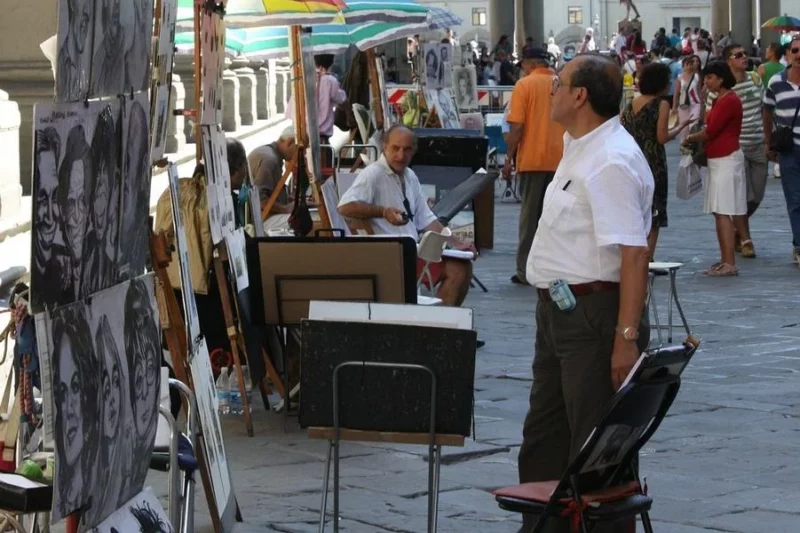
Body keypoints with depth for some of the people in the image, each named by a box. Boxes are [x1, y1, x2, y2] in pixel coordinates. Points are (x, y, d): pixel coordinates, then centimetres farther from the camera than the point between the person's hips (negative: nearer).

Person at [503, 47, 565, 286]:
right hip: (560, 159, 4)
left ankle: (526, 271, 4)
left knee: (530, 215, 2)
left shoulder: (525, 85, -6)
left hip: (532, 159, -4)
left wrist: (509, 158, -2)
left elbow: (517, 127, -11)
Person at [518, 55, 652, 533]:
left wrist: (627, 337, -30)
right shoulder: (582, 149, 12)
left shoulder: (613, 162, -21)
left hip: (594, 314, -11)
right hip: (560, 311, 11)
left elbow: (634, 254, -27)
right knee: (544, 437, 19)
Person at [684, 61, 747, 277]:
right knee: (719, 212, 11)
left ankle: (729, 263, -13)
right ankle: (725, 259, 16)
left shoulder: (730, 101, -15)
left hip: (727, 160, -10)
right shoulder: (719, 100, 16)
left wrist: (690, 139, -1)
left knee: (723, 212, -12)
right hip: (718, 160, 10)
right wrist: (695, 140, 0)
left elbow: (710, 131, -16)